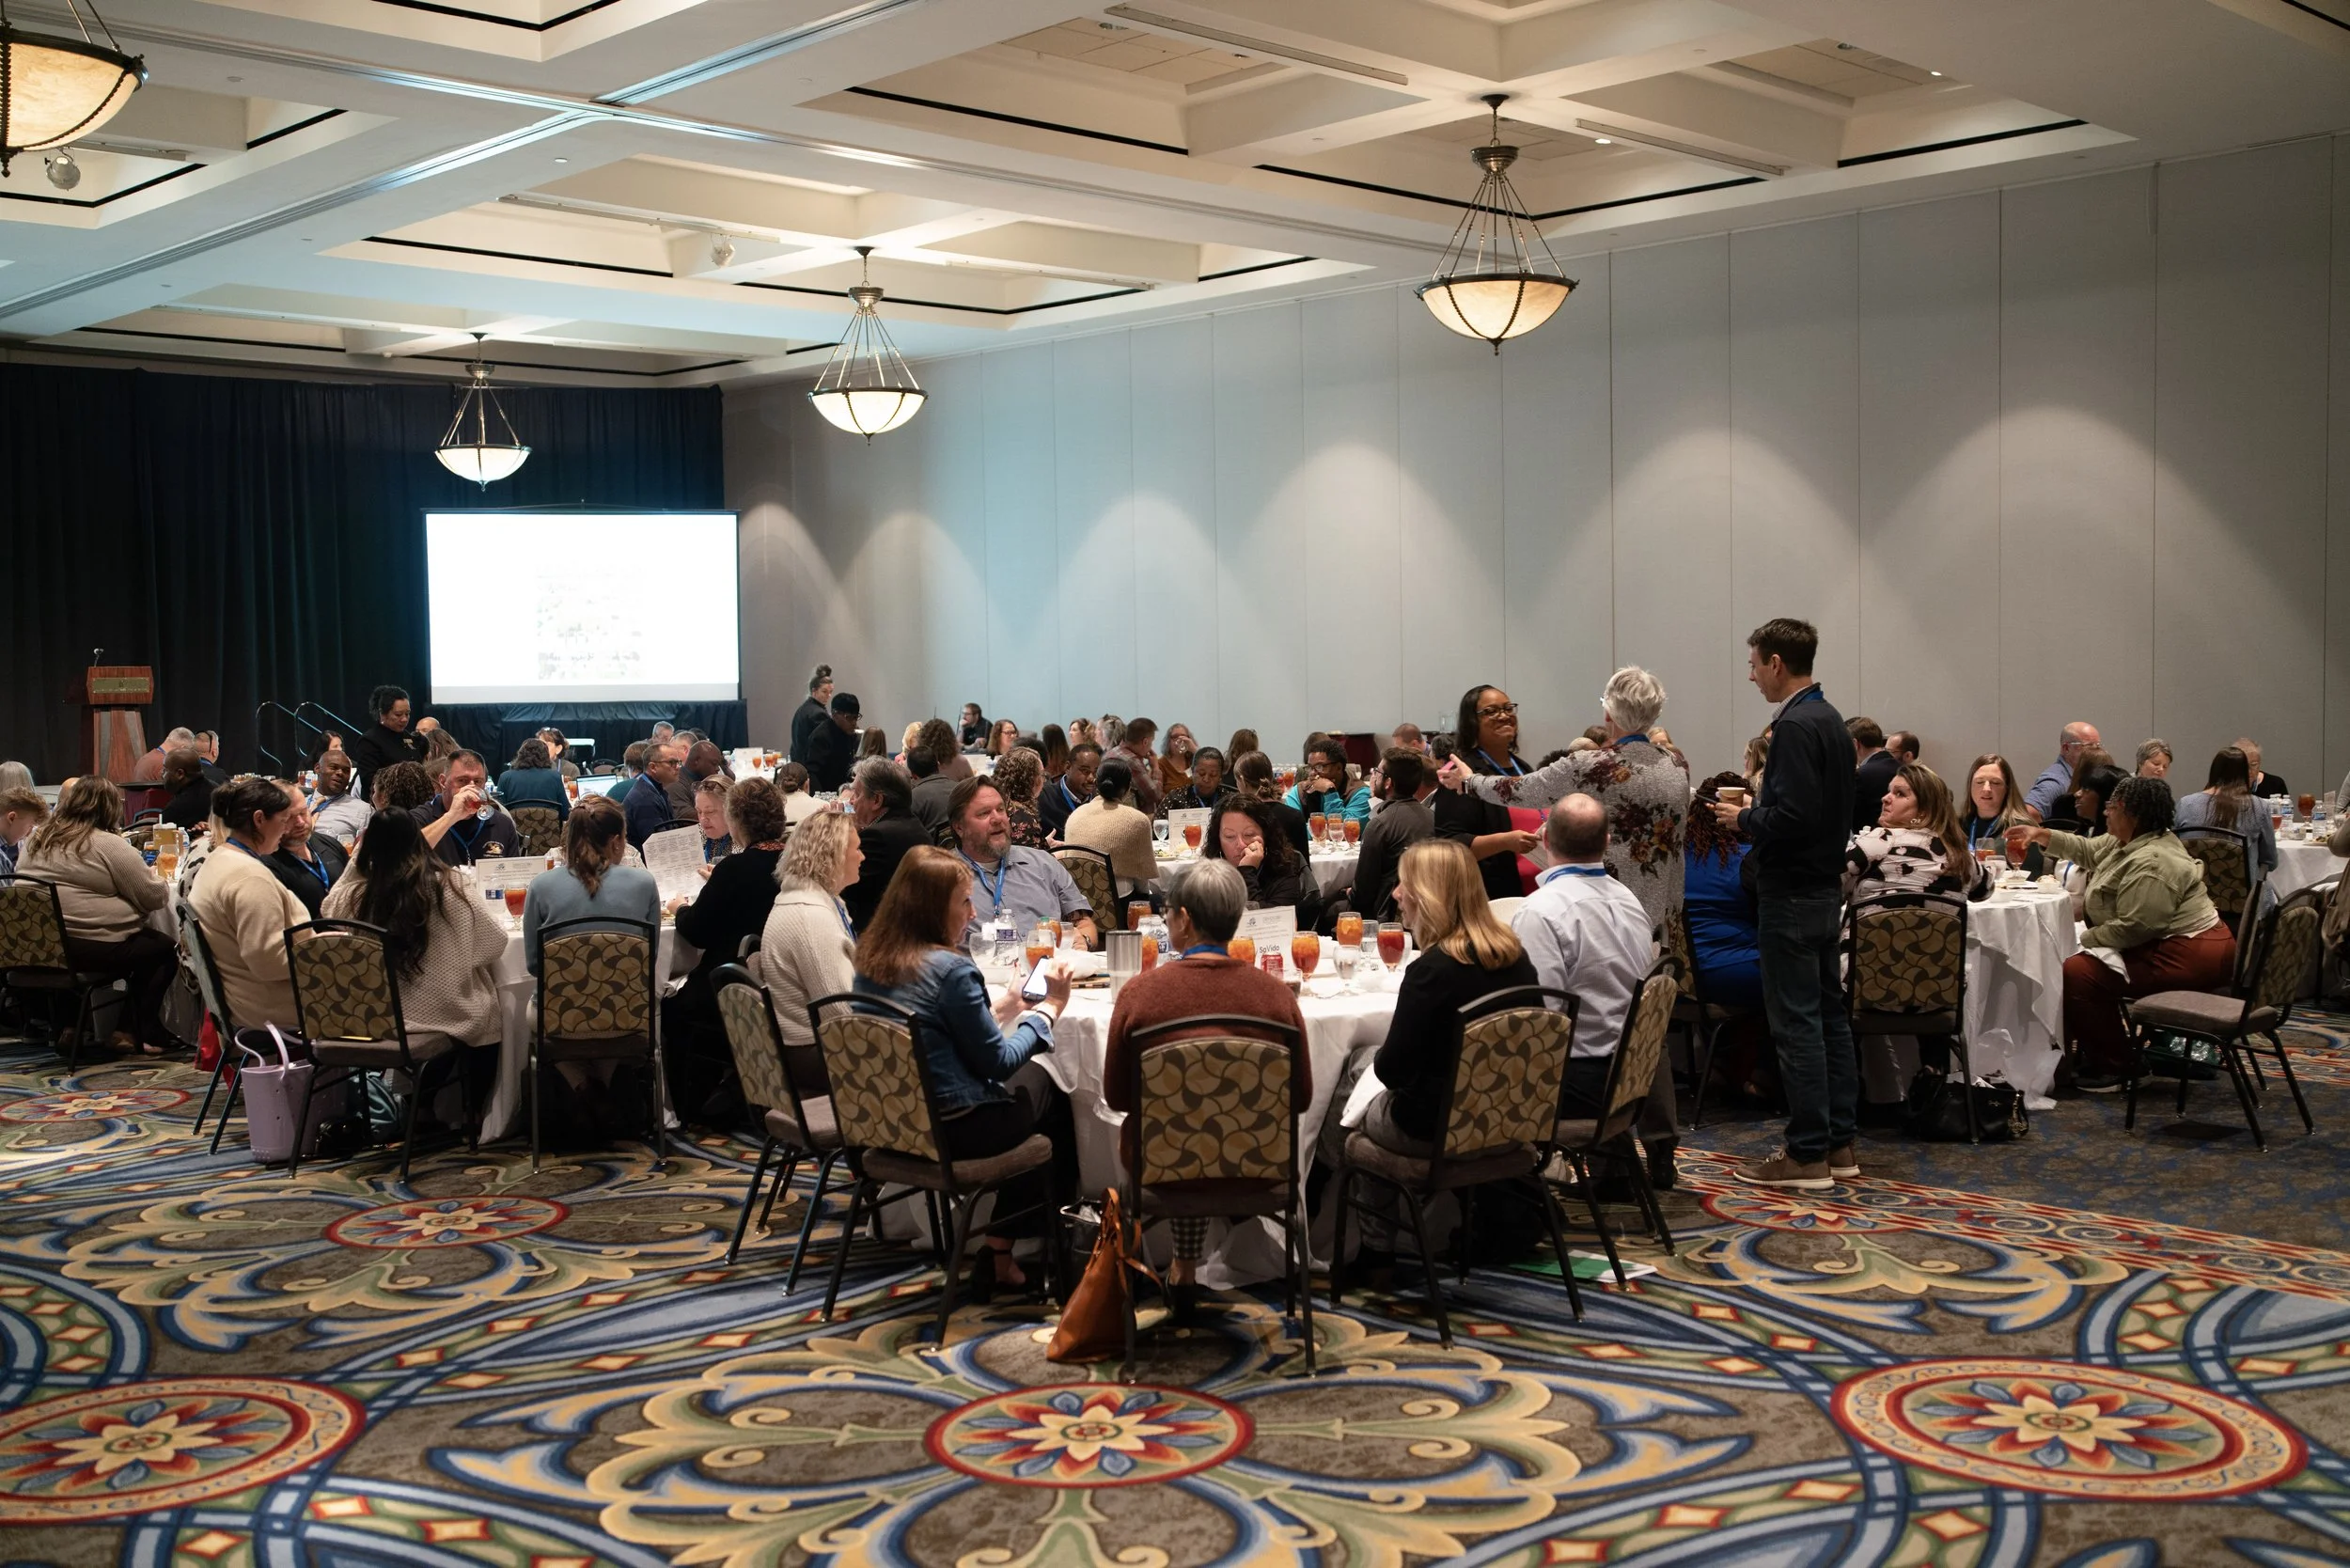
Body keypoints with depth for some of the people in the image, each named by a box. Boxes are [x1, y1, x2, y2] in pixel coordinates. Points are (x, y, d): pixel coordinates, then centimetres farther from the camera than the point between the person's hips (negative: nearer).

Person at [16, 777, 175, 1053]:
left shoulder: (37, 840, 10)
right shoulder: (109, 845, -12)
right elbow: (154, 897, -9)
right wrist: (153, 876, 13)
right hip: (89, 948, -8)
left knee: (145, 939, 24)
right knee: (165, 949, 13)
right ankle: (143, 1033, 16)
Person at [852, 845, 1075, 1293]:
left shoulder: (871, 959, 2)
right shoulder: (950, 969, -22)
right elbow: (997, 1062, -13)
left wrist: (997, 1011, 17)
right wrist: (1050, 1007, -3)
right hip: (953, 1129, -8)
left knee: (1030, 1076, 26)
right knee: (1052, 1093, 19)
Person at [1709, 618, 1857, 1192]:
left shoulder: (1795, 726, -18)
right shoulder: (1832, 721, 13)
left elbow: (1793, 817, -25)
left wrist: (1744, 817, -9)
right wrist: (1757, 812, 14)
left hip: (1792, 895, -10)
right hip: (1826, 886, 10)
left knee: (1796, 1022, -5)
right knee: (1830, 1015, 13)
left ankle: (1807, 1154, -1)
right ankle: (1840, 1143, 19)